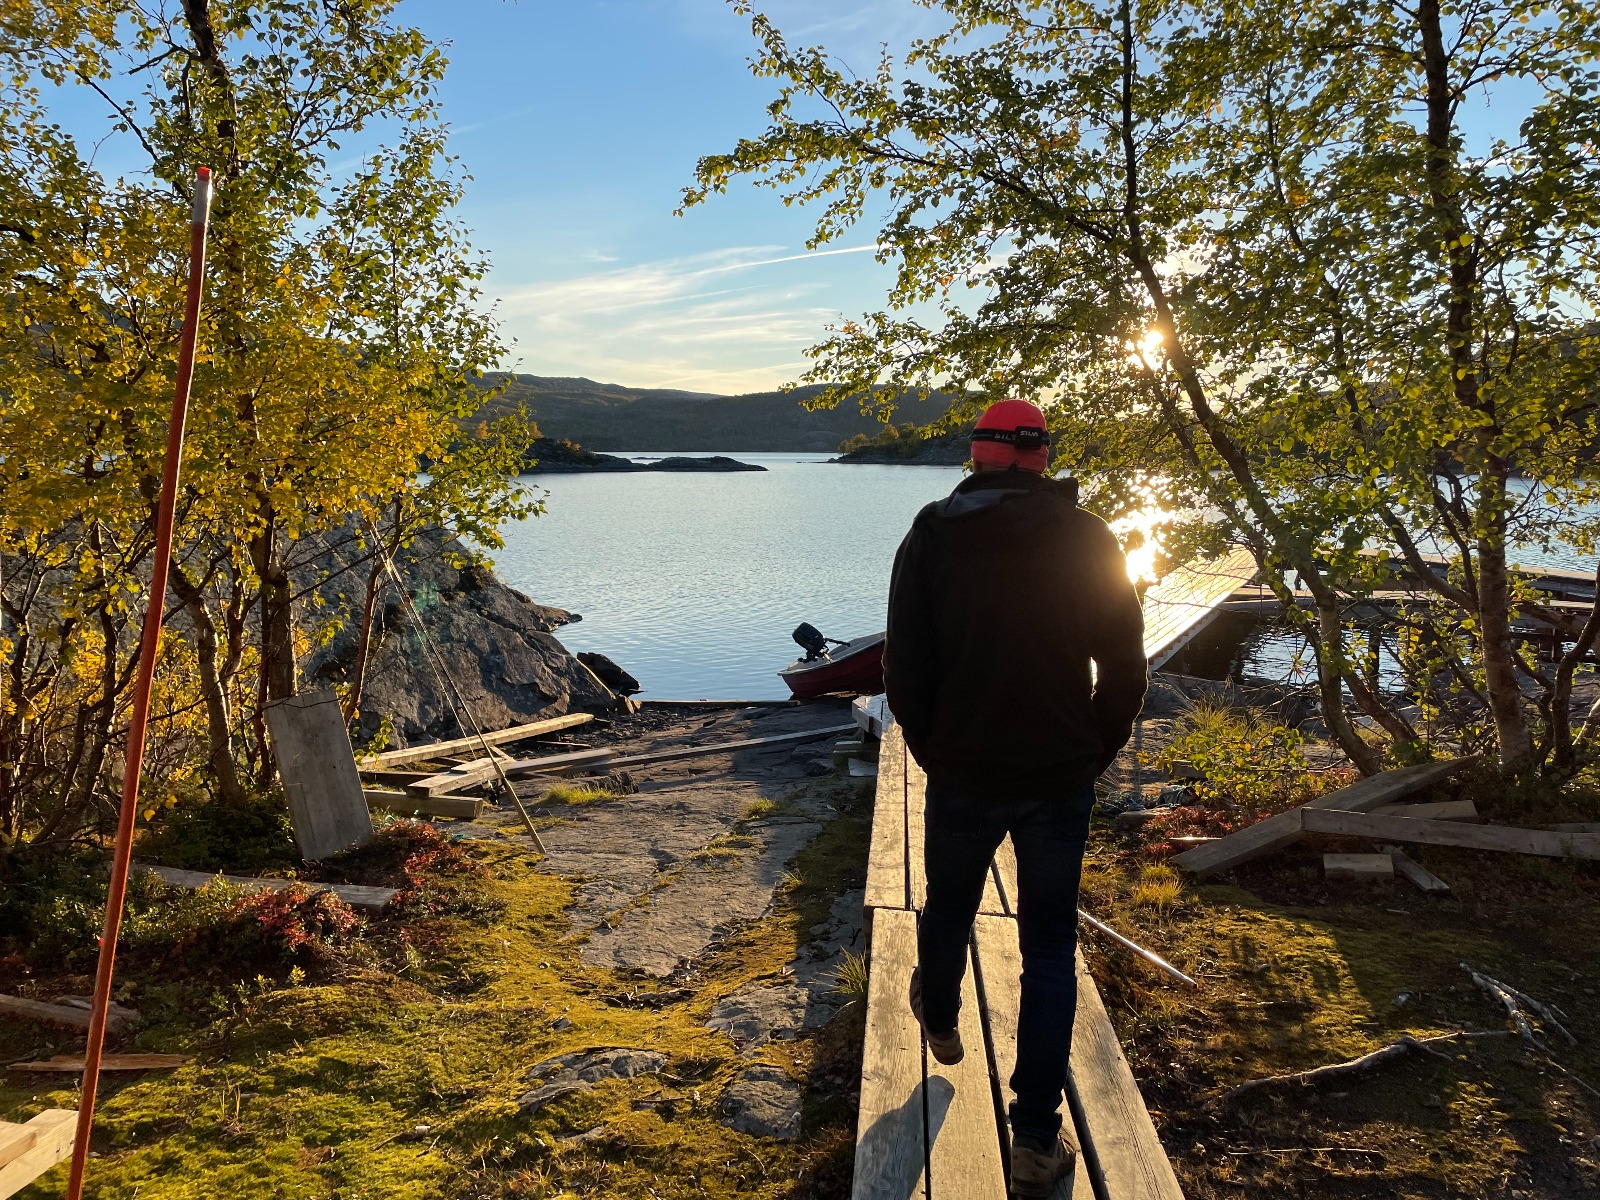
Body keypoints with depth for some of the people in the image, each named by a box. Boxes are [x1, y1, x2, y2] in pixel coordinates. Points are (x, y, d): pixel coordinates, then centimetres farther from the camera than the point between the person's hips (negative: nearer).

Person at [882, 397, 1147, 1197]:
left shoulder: (934, 534, -7)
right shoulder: (1089, 538, -3)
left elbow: (905, 664, -8)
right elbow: (1125, 663, -1)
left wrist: (929, 747, 7)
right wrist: (1096, 751, 10)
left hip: (963, 772, 0)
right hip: (1062, 778, 1)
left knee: (948, 908, 25)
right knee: (1049, 949, 10)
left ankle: (940, 1020, 53)